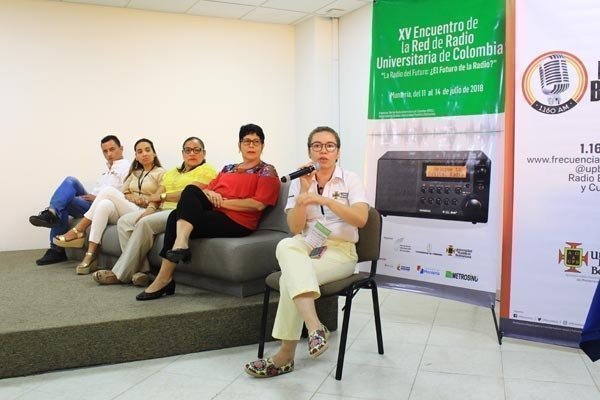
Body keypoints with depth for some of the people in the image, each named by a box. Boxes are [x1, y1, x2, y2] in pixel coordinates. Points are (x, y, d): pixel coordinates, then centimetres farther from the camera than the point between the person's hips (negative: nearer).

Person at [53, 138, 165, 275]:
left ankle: (78, 231, -20)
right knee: (105, 205, -29)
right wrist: (133, 198, -5)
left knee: (108, 191, -25)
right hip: (125, 210, 5)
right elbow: (122, 193, 14)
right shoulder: (134, 173, 27)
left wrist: (146, 202, -13)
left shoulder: (160, 173, 9)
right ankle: (90, 256, -34)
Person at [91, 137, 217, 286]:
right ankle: (141, 270, -19)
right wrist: (150, 208, -7)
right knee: (124, 221, -12)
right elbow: (156, 195, 16)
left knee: (145, 223, -29)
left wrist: (162, 196, -2)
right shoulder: (171, 172, 27)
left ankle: (121, 274, -18)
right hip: (162, 210, 8)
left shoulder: (207, 170, 2)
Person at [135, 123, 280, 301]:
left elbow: (258, 204, -9)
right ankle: (180, 243, -31)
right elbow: (208, 189, 21)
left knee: (177, 217, -21)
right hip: (213, 215, 6)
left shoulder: (267, 171, 7)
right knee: (191, 190, -23)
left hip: (237, 223, -6)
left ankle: (164, 278, -25)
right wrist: (209, 194, -5)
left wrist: (222, 201, -9)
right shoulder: (228, 169, 27)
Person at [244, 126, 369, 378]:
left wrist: (323, 199, -23)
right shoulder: (298, 183, 9)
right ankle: (315, 327, -42)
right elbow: (295, 228, -1)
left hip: (340, 251, -3)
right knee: (285, 246, -34)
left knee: (290, 278, -31)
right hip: (306, 247, 3)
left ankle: (285, 355, -23)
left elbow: (361, 219, -15)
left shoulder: (350, 180, 2)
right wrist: (305, 190, -11)